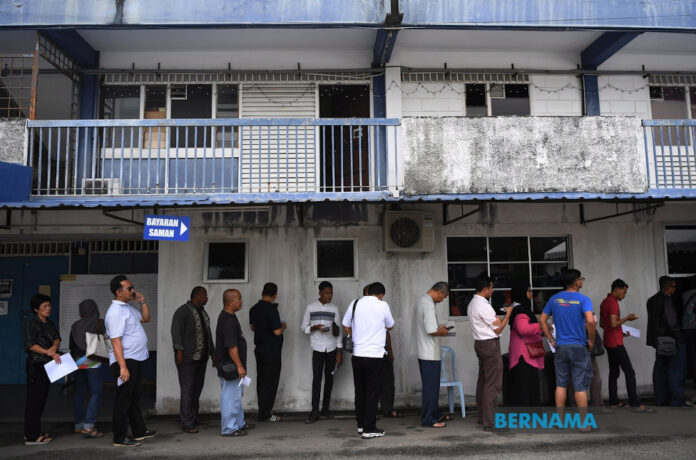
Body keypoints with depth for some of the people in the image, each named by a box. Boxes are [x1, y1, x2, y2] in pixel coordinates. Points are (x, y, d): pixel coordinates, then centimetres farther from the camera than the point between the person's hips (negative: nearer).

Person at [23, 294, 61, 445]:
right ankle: (31, 437, -4)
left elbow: (57, 338, 7)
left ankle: (34, 432, 18)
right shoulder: (31, 322, -7)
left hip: (47, 365, 8)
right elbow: (30, 345, -15)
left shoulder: (49, 323, 17)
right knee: (34, 400, -7)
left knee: (41, 399, 10)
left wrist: (54, 347, -15)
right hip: (35, 365, -8)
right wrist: (49, 352, -22)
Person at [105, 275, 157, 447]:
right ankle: (120, 438, 10)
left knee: (134, 398, 19)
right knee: (123, 399, 0)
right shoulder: (116, 312, -18)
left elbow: (145, 318, 26)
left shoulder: (129, 307, 11)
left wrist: (143, 302, 8)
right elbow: (116, 341, -23)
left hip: (135, 361, 10)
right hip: (125, 361, -10)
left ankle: (139, 431, 31)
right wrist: (123, 367, -27)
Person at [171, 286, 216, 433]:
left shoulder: (203, 313, 17)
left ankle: (194, 417, 24)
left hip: (201, 357, 8)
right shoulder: (183, 311, -9)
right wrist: (179, 350, -25)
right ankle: (187, 423, -4)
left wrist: (213, 353, 22)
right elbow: (176, 331, -17)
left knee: (197, 388, 12)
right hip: (187, 358, -8)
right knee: (187, 389, -7)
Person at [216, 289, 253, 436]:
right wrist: (239, 366, -22)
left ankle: (239, 423, 32)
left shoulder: (229, 317, 10)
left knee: (237, 395, 20)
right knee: (231, 397, -1)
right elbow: (231, 347, -26)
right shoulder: (228, 321, -24)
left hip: (232, 366, 11)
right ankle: (229, 428, 8)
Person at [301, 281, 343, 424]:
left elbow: (338, 331, 5)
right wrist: (316, 327, -17)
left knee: (329, 378, 7)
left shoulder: (334, 309, 4)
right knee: (316, 378, -6)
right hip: (317, 349, -2)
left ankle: (325, 408, 18)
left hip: (332, 348, 2)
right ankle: (315, 411, -2)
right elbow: (303, 326, 3)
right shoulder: (310, 308, 0)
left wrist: (340, 352, 2)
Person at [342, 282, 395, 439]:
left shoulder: (355, 303, 3)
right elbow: (390, 326, 10)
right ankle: (369, 429, 6)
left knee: (360, 391, 15)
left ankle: (360, 425, 26)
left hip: (357, 354, 4)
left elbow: (345, 326, 9)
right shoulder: (383, 305, -4)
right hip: (375, 356, -4)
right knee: (372, 392, 4)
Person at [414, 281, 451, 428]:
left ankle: (436, 414, 29)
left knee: (432, 385, 19)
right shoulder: (428, 304, -21)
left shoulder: (421, 300, 12)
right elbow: (431, 331, -25)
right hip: (430, 354, -10)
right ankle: (428, 419, 7)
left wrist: (439, 327, 14)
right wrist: (442, 332, -6)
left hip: (424, 353, 10)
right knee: (431, 387, -1)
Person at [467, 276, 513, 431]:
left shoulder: (472, 303, 11)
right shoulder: (483, 306, -18)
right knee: (493, 384, -8)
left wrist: (496, 319, -10)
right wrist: (508, 314, 1)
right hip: (490, 344, -10)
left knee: (482, 380, 16)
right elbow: (498, 330, -9)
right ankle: (489, 422, -8)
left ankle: (481, 416, 26)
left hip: (480, 343, 10)